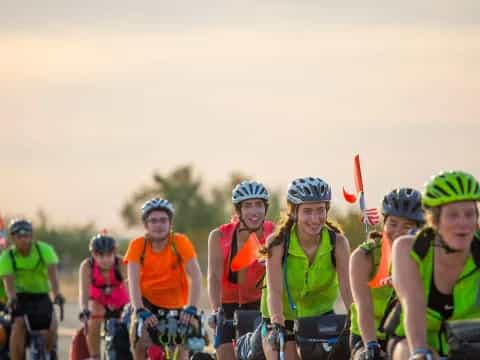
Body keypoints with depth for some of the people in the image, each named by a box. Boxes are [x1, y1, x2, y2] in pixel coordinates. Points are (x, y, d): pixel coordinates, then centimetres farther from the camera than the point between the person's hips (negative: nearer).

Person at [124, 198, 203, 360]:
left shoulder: (180, 242, -19)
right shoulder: (138, 245, -17)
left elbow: (196, 275, -27)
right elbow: (133, 281, -25)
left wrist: (191, 308, -40)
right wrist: (140, 311, -40)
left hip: (175, 305, 1)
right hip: (147, 301, -1)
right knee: (140, 342, -24)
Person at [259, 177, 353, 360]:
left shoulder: (337, 242, -18)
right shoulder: (278, 243, -22)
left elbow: (347, 289, -25)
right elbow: (274, 291, -28)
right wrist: (276, 325, -44)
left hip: (320, 316, 1)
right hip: (283, 319, -1)